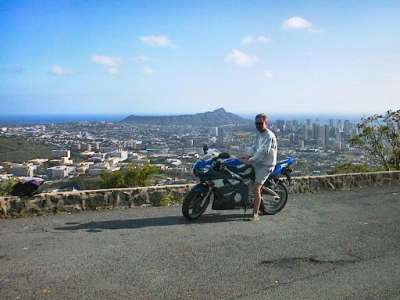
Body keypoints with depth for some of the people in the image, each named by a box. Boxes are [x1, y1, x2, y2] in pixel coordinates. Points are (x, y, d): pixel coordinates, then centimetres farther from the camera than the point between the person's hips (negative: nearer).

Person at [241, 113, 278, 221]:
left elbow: (263, 151, -26)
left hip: (266, 165, -10)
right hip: (258, 162, 10)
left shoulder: (269, 136, -18)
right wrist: (249, 157, 1)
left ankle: (255, 214, -6)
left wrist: (250, 160, -28)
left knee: (256, 189, -15)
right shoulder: (259, 134, 11)